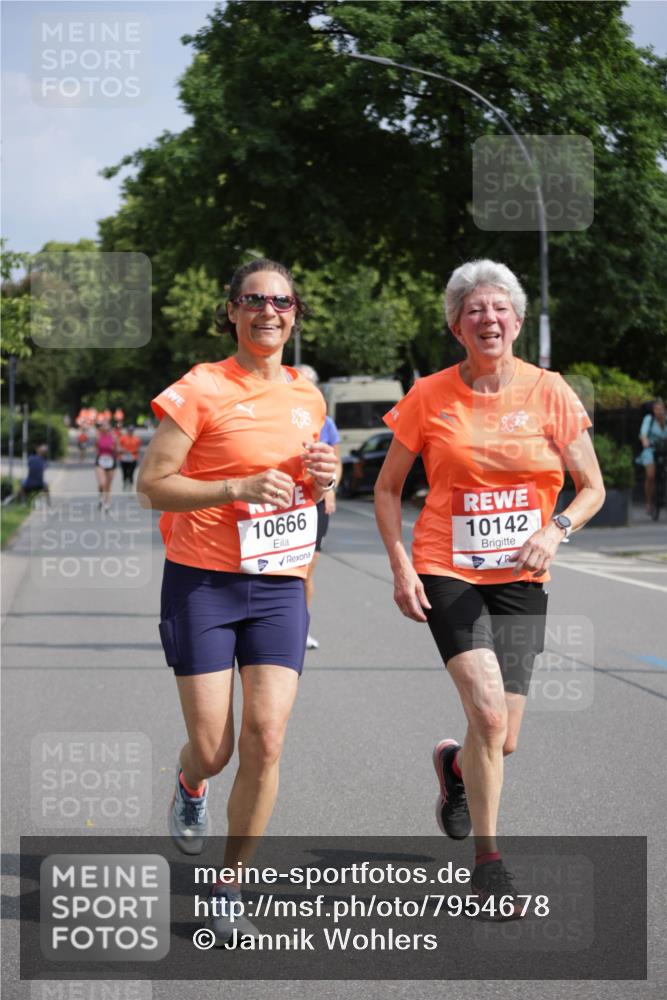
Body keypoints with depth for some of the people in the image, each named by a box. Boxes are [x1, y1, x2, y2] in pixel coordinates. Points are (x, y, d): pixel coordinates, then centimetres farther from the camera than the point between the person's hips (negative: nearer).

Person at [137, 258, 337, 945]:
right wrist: (237, 488, -21)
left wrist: (322, 480, 0)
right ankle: (189, 784, 38)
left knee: (265, 740, -8)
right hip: (203, 583, -4)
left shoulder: (307, 398, 9)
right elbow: (151, 483, -9)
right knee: (213, 750, -1)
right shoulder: (203, 389, -8)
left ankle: (230, 888, 8)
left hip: (279, 587, 4)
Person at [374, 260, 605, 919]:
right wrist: (400, 566, -5)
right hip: (448, 573, -2)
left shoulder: (549, 393, -1)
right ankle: (486, 860, -2)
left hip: (519, 578, 2)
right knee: (488, 710, -19)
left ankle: (453, 766, 40)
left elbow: (592, 487, 5)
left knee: (503, 740, 1)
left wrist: (555, 531, -14)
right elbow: (387, 488, 6)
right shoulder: (430, 397, -3)